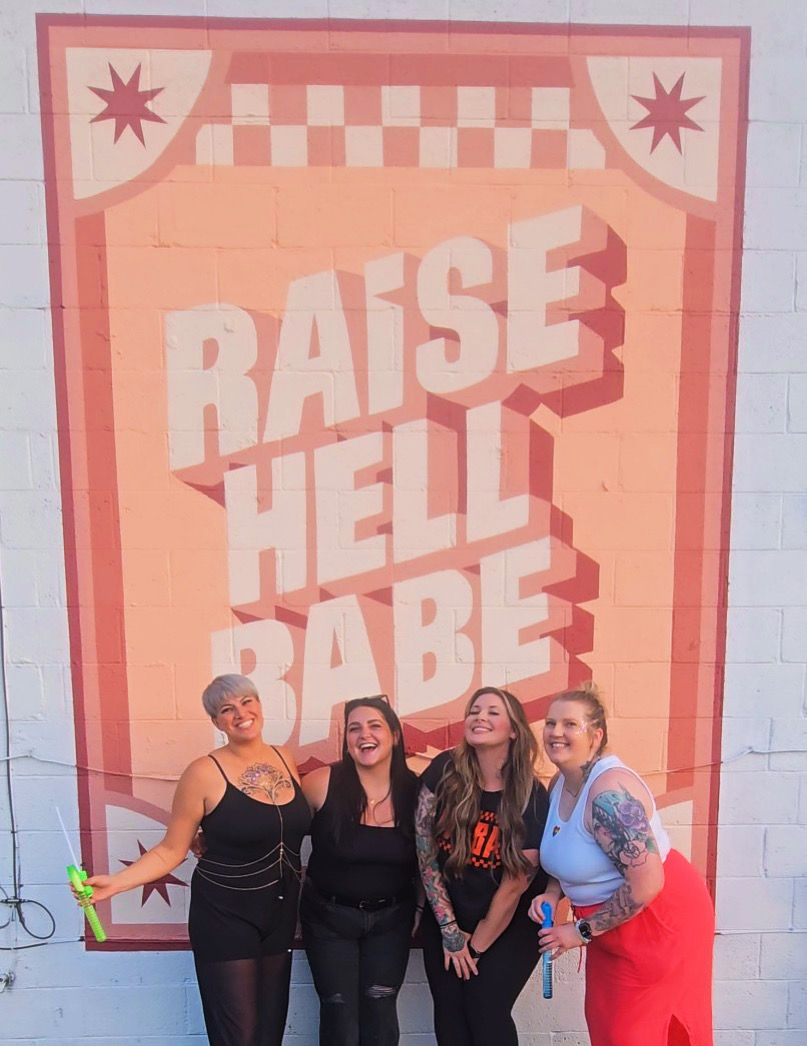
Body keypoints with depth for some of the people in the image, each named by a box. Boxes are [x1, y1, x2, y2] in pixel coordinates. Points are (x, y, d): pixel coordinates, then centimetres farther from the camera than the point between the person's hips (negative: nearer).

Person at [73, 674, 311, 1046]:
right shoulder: (205, 772, -15)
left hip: (280, 912, 5)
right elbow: (171, 850, -9)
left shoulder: (284, 759, 1)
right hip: (224, 916, -5)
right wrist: (115, 882, -19)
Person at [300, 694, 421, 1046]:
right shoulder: (322, 783, -20)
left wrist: (418, 906, 3)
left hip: (391, 918, 2)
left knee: (380, 1015, 5)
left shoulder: (415, 790, -11)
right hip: (328, 917, -1)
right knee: (340, 1016, 5)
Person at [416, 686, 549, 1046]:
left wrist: (476, 946, -4)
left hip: (507, 928, -2)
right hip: (445, 919, 2)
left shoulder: (532, 798, -19)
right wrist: (449, 929, -6)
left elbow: (514, 885, -12)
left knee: (487, 1014, -2)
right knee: (449, 1015, 6)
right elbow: (425, 851, -8)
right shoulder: (444, 772, -14)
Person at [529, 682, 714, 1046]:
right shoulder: (560, 785, 0)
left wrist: (582, 930, -20)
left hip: (660, 920, -8)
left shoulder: (609, 791, -29)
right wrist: (552, 894, -5)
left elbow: (646, 883, -31)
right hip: (611, 923, 9)